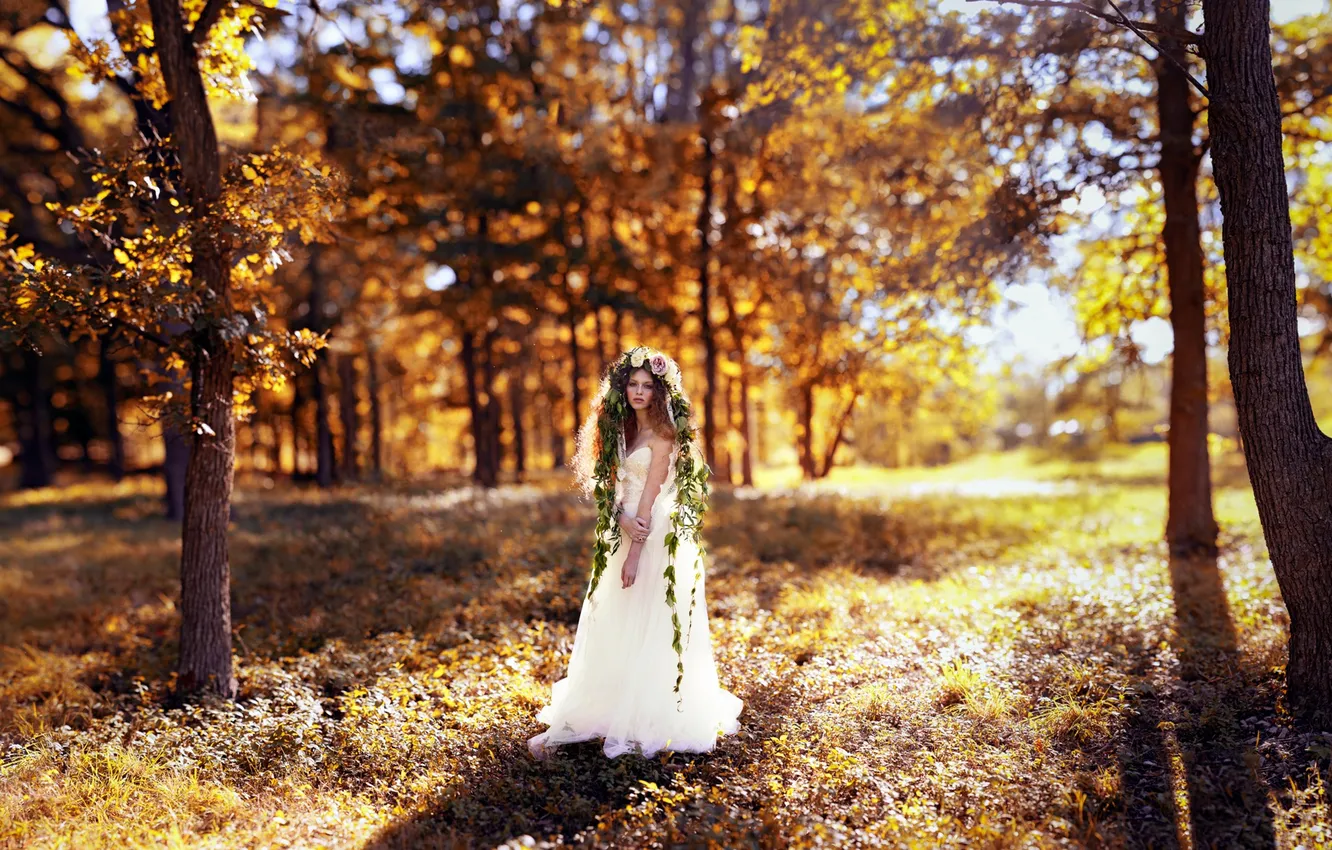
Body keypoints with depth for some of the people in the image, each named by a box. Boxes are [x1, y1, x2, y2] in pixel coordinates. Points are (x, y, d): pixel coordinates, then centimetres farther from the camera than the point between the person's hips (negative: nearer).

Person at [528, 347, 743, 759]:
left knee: (650, 631, -2)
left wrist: (636, 551, -18)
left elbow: (651, 493, -15)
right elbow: (612, 485, 6)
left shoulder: (663, 432, -9)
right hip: (624, 535, 8)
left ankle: (649, 723, 7)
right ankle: (609, 713, 21)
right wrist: (622, 520, -14)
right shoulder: (623, 429, 13)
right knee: (613, 629, 11)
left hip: (657, 541, -8)